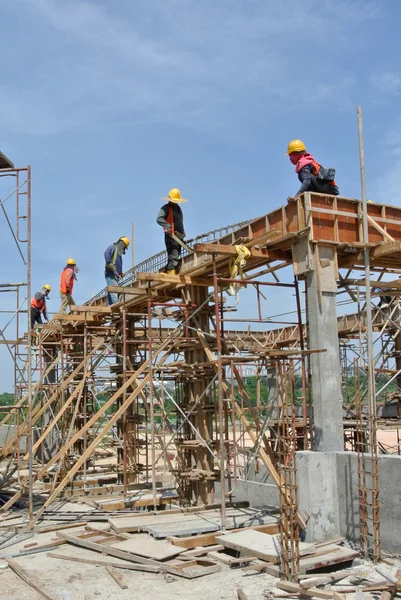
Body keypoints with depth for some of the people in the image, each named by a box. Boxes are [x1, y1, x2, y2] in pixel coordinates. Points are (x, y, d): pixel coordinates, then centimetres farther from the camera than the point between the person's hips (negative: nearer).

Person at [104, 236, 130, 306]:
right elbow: (106, 254, -19)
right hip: (110, 274, -9)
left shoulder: (119, 253, 27)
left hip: (115, 275, 9)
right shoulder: (113, 247, 2)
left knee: (111, 292, 4)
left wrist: (121, 273, 12)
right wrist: (111, 265, -25)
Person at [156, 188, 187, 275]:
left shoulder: (178, 208, 24)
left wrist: (183, 234, 22)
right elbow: (159, 219, -18)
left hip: (179, 236, 9)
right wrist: (168, 226, -32)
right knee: (173, 256, -19)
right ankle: (171, 274, -26)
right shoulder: (165, 208, -2)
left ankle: (167, 273, 8)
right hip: (171, 236, -9)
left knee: (176, 257, 7)